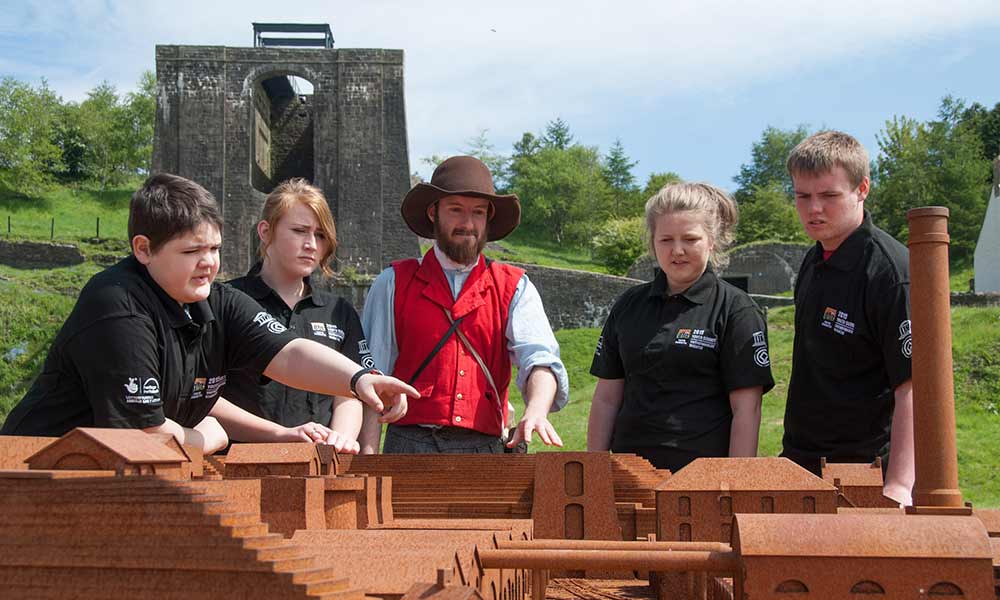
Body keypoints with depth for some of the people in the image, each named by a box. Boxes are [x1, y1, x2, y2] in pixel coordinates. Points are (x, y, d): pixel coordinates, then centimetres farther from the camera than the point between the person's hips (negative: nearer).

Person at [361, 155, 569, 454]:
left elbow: (539, 357, -4)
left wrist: (535, 412, -25)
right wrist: (368, 452, -7)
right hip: (411, 447, -1)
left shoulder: (514, 288, 11)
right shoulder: (394, 284, 10)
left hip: (487, 450, 1)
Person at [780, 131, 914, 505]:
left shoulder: (890, 271, -19)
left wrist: (898, 487, -31)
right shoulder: (815, 259, 8)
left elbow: (912, 388, -23)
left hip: (863, 471, -8)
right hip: (798, 464, 8)